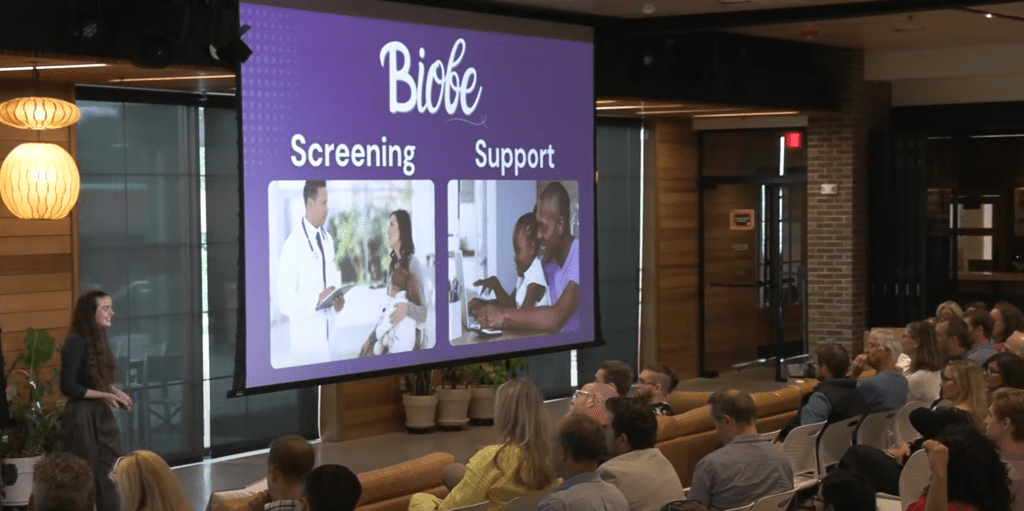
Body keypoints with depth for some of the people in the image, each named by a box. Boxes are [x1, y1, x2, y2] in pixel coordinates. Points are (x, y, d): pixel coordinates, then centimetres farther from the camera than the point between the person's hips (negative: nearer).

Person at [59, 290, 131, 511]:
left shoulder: (99, 339, 8)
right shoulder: (76, 342, -17)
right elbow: (68, 386, -20)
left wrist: (117, 393, -1)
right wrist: (105, 395, -18)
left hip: (101, 414, 8)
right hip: (82, 416, -8)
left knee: (111, 472, 10)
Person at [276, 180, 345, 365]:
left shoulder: (327, 239, 10)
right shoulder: (292, 245, -15)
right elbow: (284, 301, -17)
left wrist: (338, 299, -1)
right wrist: (318, 299, -27)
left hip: (328, 335, 7)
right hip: (305, 339, -7)